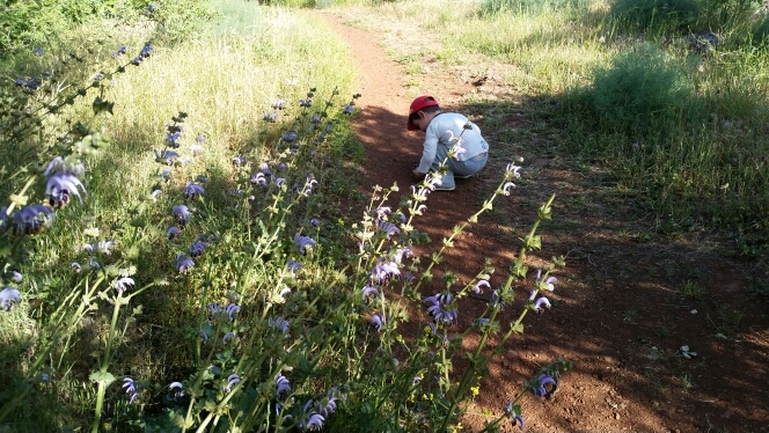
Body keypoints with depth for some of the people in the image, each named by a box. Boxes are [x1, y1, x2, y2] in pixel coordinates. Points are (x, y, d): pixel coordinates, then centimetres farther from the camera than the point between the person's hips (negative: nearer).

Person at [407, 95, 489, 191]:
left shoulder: (433, 125, -6)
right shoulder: (456, 115, 17)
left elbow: (429, 155, -13)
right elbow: (477, 130, 21)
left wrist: (420, 171, 4)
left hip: (468, 163, -9)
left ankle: (445, 181, -2)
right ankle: (461, 172, 23)